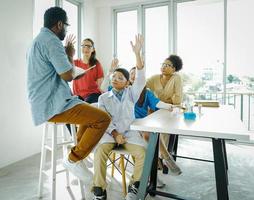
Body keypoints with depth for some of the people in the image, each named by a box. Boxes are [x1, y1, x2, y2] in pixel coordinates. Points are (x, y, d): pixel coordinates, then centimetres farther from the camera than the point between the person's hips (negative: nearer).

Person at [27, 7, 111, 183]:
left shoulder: (38, 40, 20)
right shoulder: (51, 41, -14)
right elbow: (68, 75, -17)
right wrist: (70, 56, -1)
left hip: (44, 103, 11)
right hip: (54, 105, -11)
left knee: (91, 111, 25)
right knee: (104, 118, -14)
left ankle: (80, 151, 26)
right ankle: (74, 159, -4)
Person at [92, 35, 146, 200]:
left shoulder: (131, 93, 7)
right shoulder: (103, 97, 6)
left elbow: (141, 80, -10)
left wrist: (137, 53, -19)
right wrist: (115, 134, -15)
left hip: (129, 132, 1)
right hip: (110, 133, 0)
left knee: (143, 153, -22)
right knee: (100, 152, -28)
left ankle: (135, 185, 3)